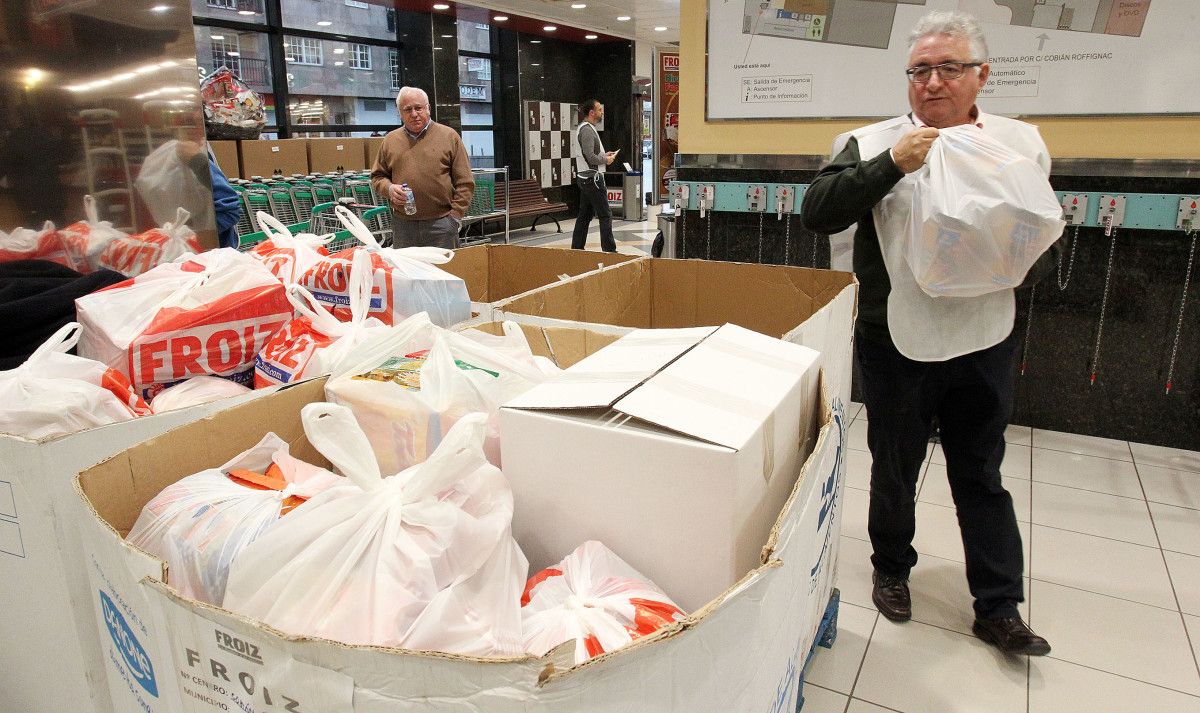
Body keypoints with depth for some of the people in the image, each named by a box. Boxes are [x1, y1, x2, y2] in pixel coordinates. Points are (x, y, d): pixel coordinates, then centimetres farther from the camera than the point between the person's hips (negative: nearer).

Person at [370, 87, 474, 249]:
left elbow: (464, 182, 1)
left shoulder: (449, 136, 3)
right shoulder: (390, 141, 12)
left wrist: (455, 215, -6)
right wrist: (389, 188, -4)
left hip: (441, 222, -2)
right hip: (402, 223, 3)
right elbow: (377, 177, 18)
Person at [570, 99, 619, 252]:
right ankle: (609, 250, -5)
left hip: (584, 178, 10)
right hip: (592, 178, -10)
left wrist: (604, 154, 13)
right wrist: (606, 160, -8)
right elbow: (590, 157, -23)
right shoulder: (587, 130, -15)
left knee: (585, 215, 13)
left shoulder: (582, 128, 17)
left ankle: (577, 248, 17)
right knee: (605, 215, -7)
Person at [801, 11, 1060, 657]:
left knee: (982, 476, 14)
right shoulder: (873, 144, -6)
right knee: (895, 470, 15)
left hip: (985, 342, 2)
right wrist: (892, 163, -27)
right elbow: (817, 213, -18)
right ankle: (891, 570, 38)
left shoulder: (1022, 143, 3)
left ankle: (999, 608, 28)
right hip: (897, 343, -2)